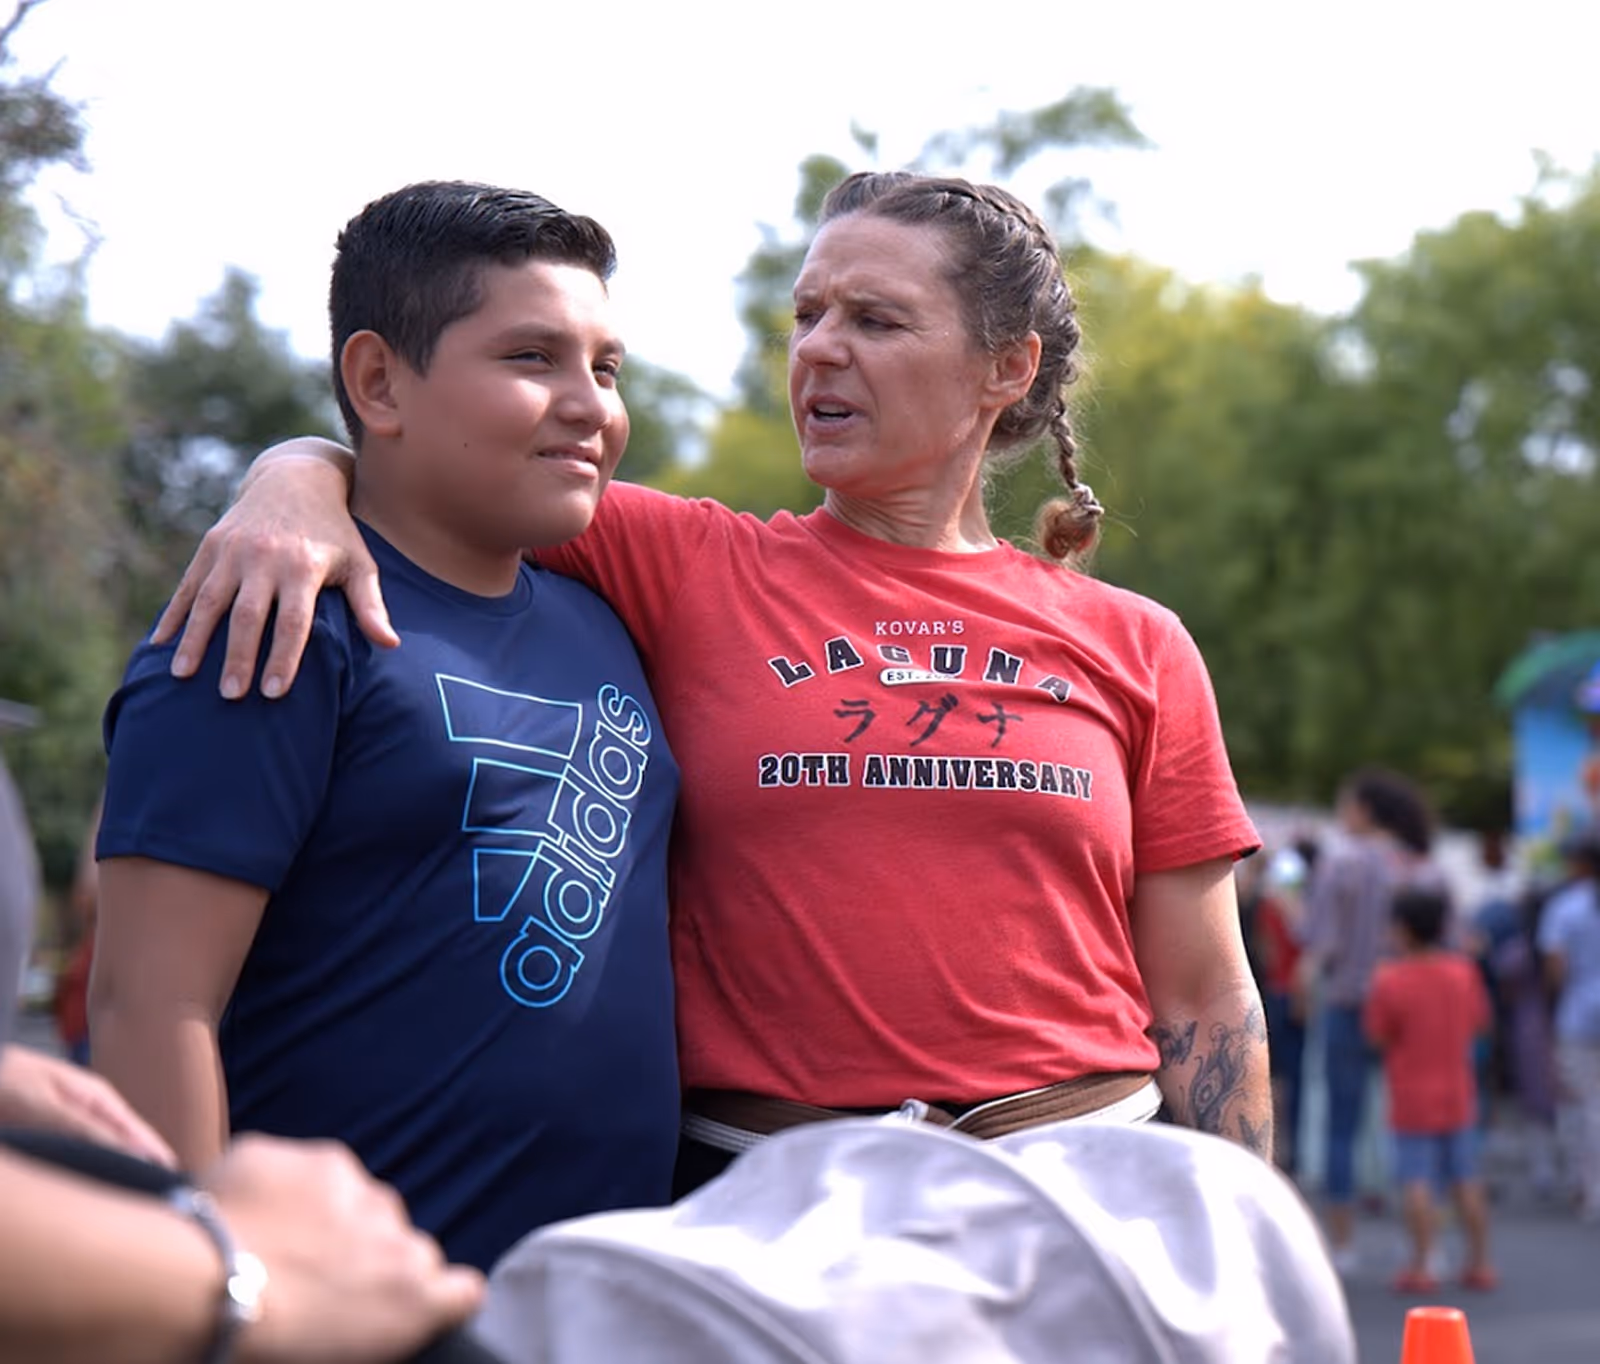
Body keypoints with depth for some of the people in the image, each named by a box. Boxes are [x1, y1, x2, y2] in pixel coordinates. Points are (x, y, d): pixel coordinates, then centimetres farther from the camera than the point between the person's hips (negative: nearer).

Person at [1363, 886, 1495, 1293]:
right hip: (1458, 1094, 5)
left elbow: (1378, 1036, -10)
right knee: (1466, 1180, 12)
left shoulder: (1391, 980, -16)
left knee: (1416, 1182, -3)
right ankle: (1480, 1263, 17)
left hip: (1412, 1097, -4)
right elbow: (1479, 1022, 8)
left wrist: (1375, 990, 2)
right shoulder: (1464, 970, -2)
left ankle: (1420, 1267, -8)